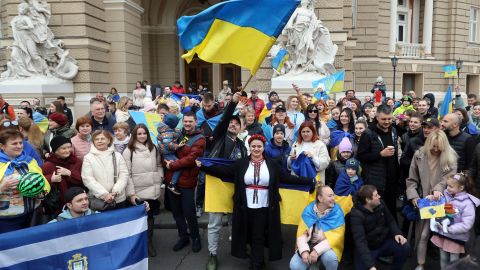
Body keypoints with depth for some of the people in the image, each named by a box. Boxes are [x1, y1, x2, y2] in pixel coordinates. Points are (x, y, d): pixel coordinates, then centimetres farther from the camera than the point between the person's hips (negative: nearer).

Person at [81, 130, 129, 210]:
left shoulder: (117, 156, 5)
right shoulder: (88, 158, 0)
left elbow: (124, 176, 0)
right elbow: (88, 179, -8)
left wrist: (115, 192, -14)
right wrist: (104, 195, -16)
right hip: (97, 201, -2)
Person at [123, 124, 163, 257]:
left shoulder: (153, 148, 9)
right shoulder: (129, 151, -6)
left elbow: (159, 165, 18)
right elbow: (126, 174, -9)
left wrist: (160, 178, 1)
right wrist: (130, 193, -13)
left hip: (153, 190, 4)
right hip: (138, 192, -3)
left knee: (150, 216, 13)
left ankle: (149, 243, 28)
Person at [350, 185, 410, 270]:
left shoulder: (380, 204, -8)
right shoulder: (356, 215, -27)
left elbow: (390, 220, 8)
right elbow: (360, 241, -33)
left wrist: (397, 233, -14)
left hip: (384, 242, 5)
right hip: (368, 248, -5)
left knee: (405, 247, -20)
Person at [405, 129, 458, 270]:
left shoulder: (450, 157, -2)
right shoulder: (419, 155, -1)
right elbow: (412, 179, 0)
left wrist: (438, 188, -25)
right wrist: (413, 196, -12)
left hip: (440, 200, -1)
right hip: (423, 200, 1)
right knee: (422, 233, 6)